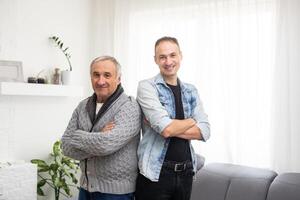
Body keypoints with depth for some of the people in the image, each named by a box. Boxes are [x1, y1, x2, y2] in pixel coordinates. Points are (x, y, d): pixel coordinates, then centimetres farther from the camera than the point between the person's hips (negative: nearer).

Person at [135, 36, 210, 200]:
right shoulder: (147, 87, -8)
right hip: (155, 173, -5)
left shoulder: (191, 91, 8)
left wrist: (172, 127, -14)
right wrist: (191, 121, -2)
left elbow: (204, 131, -2)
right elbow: (166, 128, -20)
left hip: (186, 172, 5)